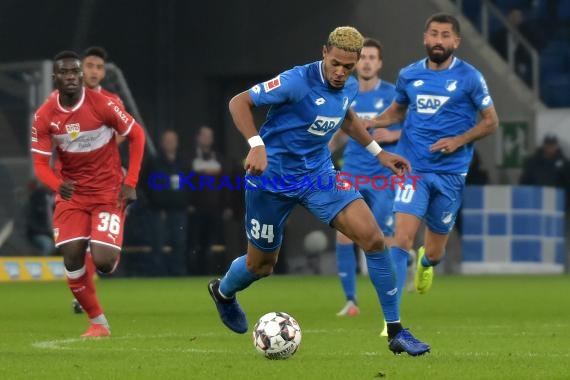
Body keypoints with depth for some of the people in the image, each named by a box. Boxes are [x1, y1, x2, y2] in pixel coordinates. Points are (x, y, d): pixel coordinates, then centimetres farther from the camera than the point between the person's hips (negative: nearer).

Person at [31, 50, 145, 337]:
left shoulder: (103, 105, -16)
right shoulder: (44, 116, -8)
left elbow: (136, 136, -3)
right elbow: (40, 163, -6)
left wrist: (130, 183, -7)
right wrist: (58, 185, -29)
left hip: (108, 191, -3)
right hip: (72, 193, 3)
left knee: (102, 262, -16)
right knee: (71, 259, -10)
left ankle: (112, 249, 24)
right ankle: (98, 322, 7)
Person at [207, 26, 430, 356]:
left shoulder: (350, 87, -2)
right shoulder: (298, 81, -23)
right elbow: (239, 102, -20)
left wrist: (378, 151, 17)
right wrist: (257, 145, -34)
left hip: (318, 173, 5)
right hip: (273, 178, -5)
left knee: (373, 237, -14)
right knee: (261, 265, 11)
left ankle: (396, 332, -6)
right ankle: (223, 291, 50)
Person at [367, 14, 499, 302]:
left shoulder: (469, 77, -4)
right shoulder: (408, 75, 3)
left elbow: (491, 121, 2)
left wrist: (459, 140, -14)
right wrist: (370, 123, 1)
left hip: (450, 173, 0)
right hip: (413, 169, 0)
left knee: (434, 252, 13)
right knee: (402, 239, -19)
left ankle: (426, 262, 53)